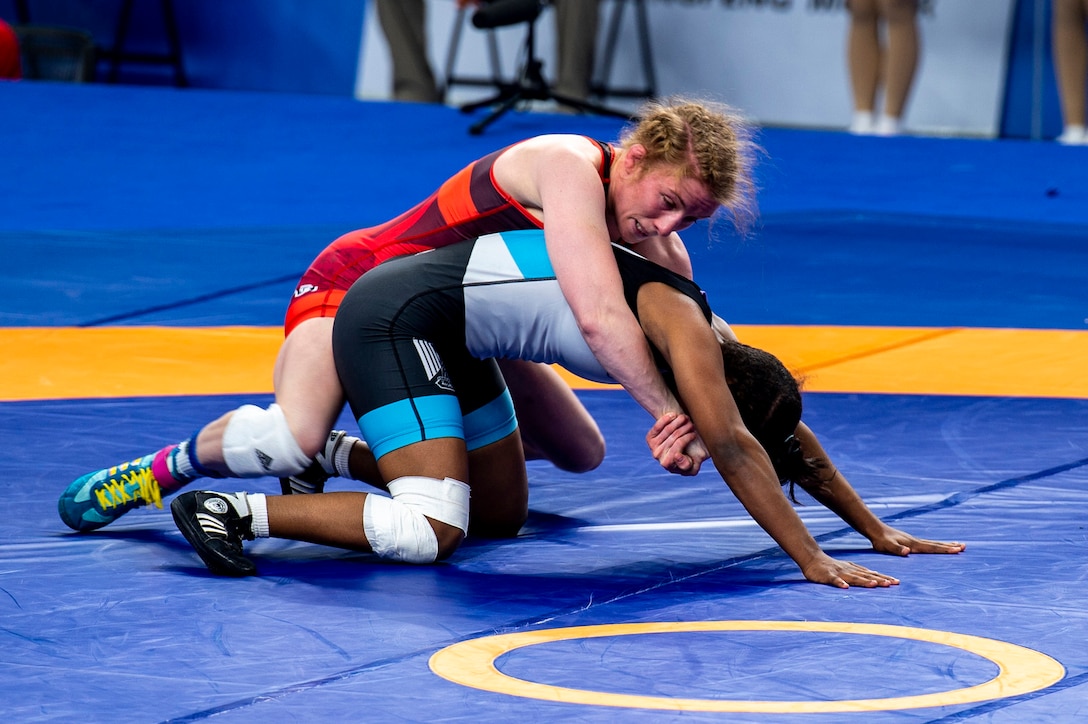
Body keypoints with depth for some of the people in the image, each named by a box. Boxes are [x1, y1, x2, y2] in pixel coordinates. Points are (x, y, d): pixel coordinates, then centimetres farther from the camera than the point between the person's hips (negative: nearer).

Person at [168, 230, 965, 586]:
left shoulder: (707, 336, 7)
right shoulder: (681, 321, -19)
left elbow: (794, 438, 17)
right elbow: (735, 449, -25)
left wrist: (876, 530, 19)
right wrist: (813, 561, -24)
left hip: (450, 335, 10)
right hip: (394, 316, -10)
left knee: (503, 515, 14)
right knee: (429, 532, -21)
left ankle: (354, 453, 27)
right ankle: (231, 510, -16)